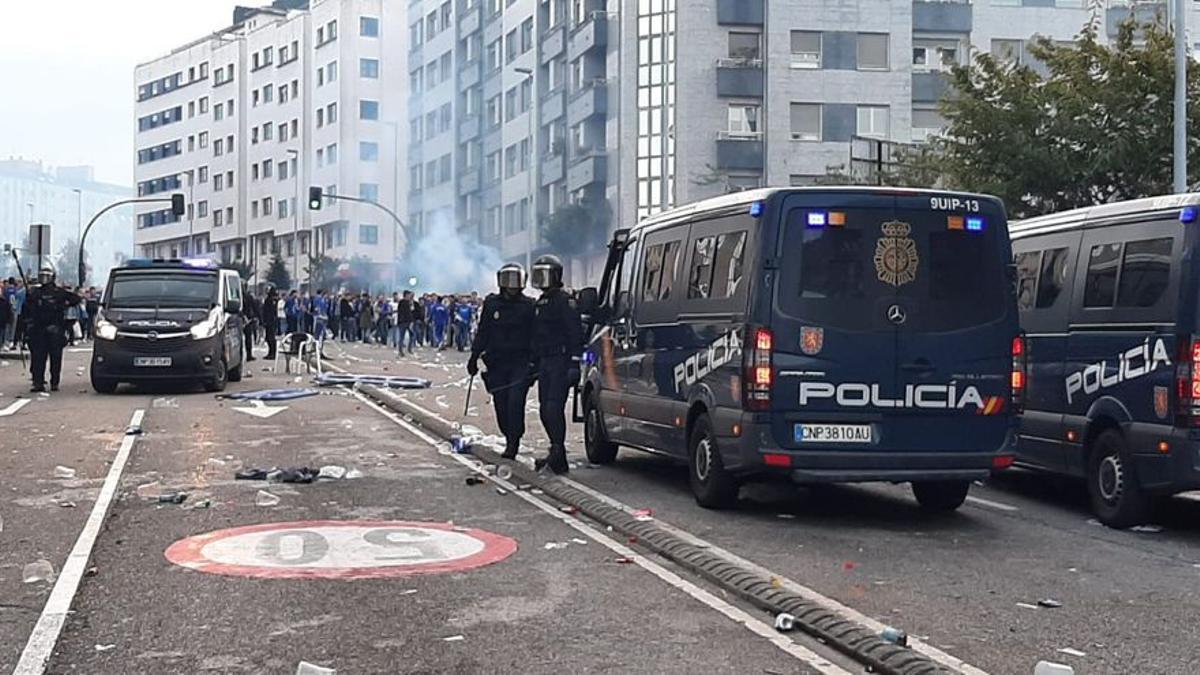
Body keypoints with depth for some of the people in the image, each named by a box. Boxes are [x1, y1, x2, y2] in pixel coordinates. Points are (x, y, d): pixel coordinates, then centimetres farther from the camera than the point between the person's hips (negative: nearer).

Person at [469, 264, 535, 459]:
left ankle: (513, 443, -10)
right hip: (497, 363, 3)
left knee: (515, 402, -14)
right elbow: (482, 333, 15)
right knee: (501, 404, 4)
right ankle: (510, 440, 16)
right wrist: (474, 356, 10)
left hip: (520, 363, -3)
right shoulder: (491, 304, 9)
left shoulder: (529, 306, 1)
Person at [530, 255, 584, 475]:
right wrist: (533, 364, 24)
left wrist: (574, 364, -20)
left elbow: (576, 333, -14)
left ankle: (558, 455, -15)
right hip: (544, 363, 9)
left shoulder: (564, 301, -8)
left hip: (561, 363, -9)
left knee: (554, 409, -15)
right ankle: (557, 452, 15)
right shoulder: (539, 304, 20)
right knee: (545, 411, 7)